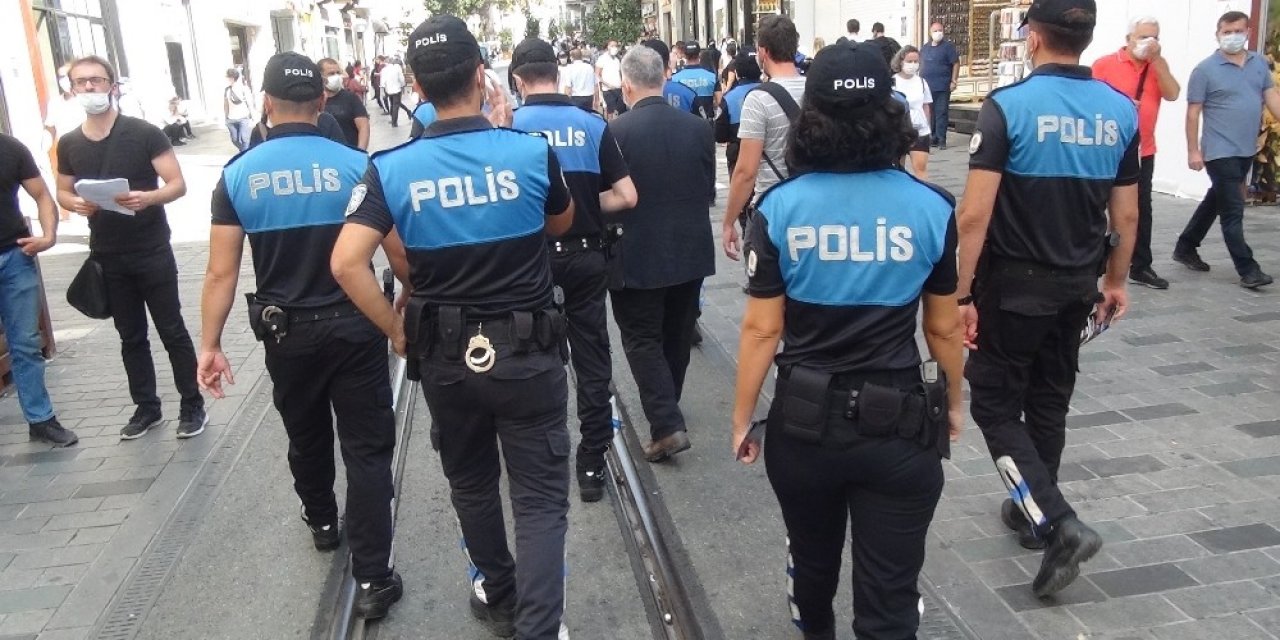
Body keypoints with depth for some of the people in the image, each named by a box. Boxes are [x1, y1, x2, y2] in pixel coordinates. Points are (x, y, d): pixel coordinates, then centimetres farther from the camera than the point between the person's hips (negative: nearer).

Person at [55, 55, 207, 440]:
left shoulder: (145, 134, -8)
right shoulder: (68, 145, 5)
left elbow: (178, 185, -10)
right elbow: (63, 193, 15)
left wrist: (147, 198, -30)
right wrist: (75, 204, -8)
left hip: (152, 252, -4)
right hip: (106, 256, 4)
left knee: (172, 331, 2)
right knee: (130, 336, 13)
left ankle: (193, 405, 12)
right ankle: (146, 407, 24)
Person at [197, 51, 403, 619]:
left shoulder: (238, 174, -5)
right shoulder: (356, 165, -10)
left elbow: (222, 273, -6)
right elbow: (399, 253, -9)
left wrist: (209, 345, 1)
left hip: (285, 331, 3)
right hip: (353, 326, -2)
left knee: (305, 436, 24)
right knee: (367, 449, 3)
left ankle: (322, 523, 48)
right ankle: (372, 579, 4)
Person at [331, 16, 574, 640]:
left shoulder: (391, 168, -9)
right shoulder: (531, 150, -10)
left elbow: (347, 263, -16)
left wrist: (397, 330, -2)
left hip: (446, 356, 3)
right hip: (528, 352, -2)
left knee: (471, 484, 23)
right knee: (541, 500, 6)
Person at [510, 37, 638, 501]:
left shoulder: (509, 126, -8)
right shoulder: (594, 125, -3)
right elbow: (626, 196, -5)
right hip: (586, 254, 1)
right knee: (592, 360, 8)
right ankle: (592, 465, 13)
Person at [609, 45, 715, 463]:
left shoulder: (617, 132, -16)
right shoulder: (698, 127, -3)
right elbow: (709, 192, 4)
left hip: (639, 256, -5)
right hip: (690, 251, 5)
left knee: (642, 339, 6)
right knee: (676, 336, 19)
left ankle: (667, 426, -3)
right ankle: (665, 410, 36)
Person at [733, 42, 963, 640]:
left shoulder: (780, 208, -10)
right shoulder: (931, 208, -7)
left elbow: (761, 329, -9)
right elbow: (944, 328, 1)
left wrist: (741, 418, 2)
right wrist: (953, 403, 17)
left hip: (804, 418, 1)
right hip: (902, 422, -1)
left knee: (813, 557, 28)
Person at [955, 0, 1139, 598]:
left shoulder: (1007, 105, -16)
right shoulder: (1121, 110, 1)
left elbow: (974, 215, -21)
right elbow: (1125, 217, 6)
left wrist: (961, 293, -14)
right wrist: (1115, 281, 19)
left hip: (1015, 282, -6)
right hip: (1078, 283, 6)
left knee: (995, 404, 5)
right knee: (1049, 403, 19)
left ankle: (1059, 524, -7)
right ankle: (1032, 510, 33)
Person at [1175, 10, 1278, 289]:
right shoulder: (1205, 70, -9)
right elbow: (1193, 113, -9)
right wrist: (1193, 151, -13)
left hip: (1247, 150, 6)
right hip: (1220, 152, -6)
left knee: (1216, 202, 17)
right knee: (1233, 211, -5)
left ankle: (1185, 248, 31)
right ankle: (1248, 269, -1)